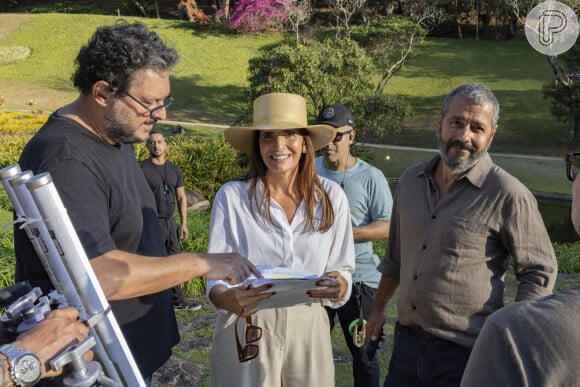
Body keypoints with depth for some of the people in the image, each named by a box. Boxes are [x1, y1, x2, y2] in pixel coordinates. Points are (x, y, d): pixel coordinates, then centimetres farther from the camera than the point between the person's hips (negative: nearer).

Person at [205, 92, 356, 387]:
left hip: (309, 328, 2)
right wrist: (227, 299, -28)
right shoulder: (231, 196, -9)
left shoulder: (331, 196, -3)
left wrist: (340, 285, -20)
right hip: (247, 331, -2)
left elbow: (343, 268, 3)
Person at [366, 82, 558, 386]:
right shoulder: (411, 180, 4)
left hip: (466, 353, -5)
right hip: (407, 340, 5)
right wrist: (378, 308, 20)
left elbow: (539, 272, -6)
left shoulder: (509, 195, -14)